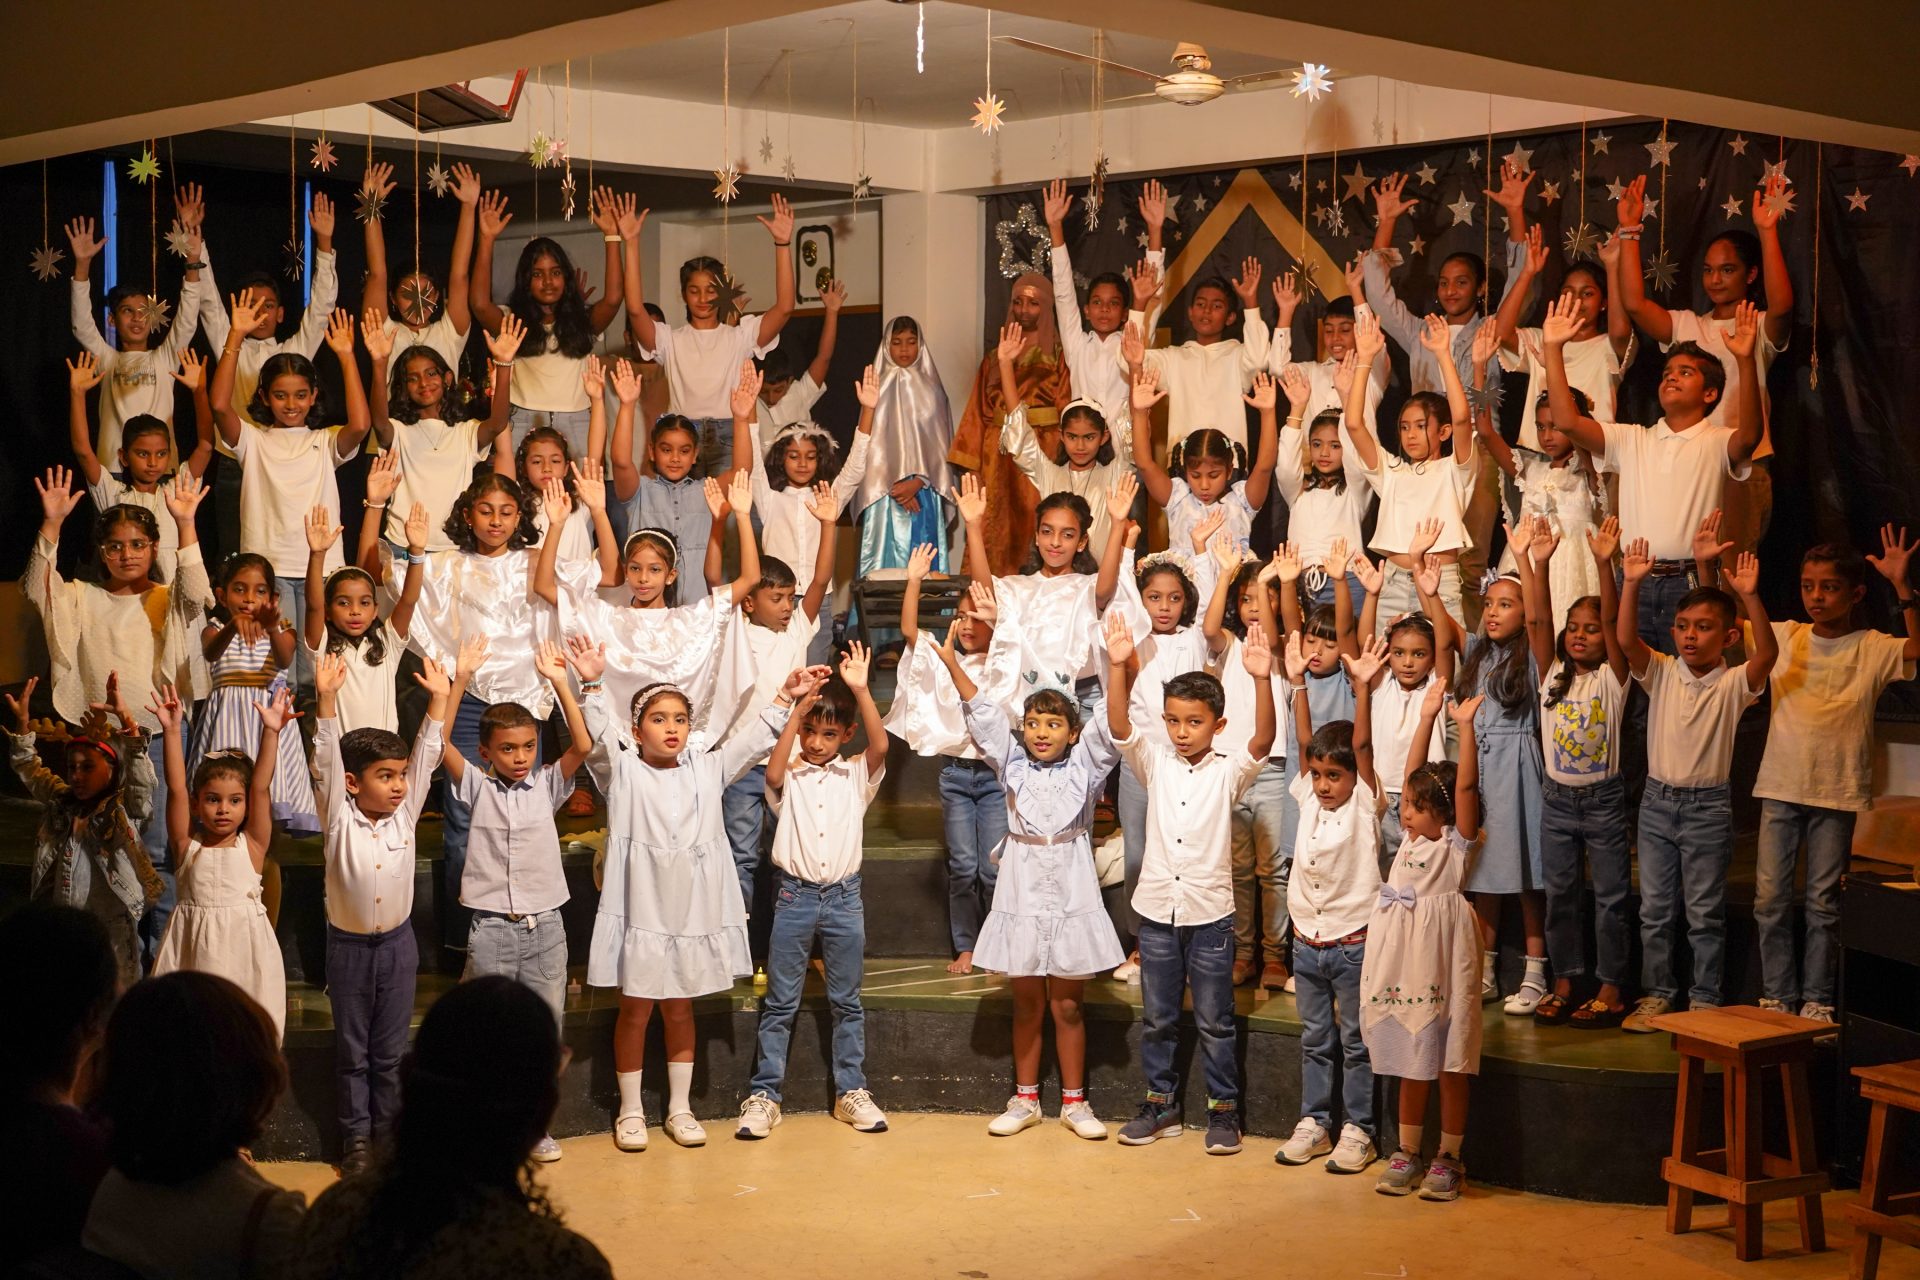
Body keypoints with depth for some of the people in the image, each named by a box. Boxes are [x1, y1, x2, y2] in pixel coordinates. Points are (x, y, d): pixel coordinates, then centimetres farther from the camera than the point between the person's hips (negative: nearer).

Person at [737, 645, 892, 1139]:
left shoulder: (857, 775, 4)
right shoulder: (790, 776, 0)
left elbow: (880, 746, -14)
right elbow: (773, 773, -22)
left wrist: (861, 690, -25)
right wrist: (797, 710, -27)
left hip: (844, 897, 1)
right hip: (795, 895, -1)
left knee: (847, 1002, 10)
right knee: (780, 1003, 5)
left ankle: (851, 1091, 19)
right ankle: (764, 1095, 9)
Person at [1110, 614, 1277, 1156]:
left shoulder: (1227, 772, -3)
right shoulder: (1154, 764, 2)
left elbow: (1263, 740, -20)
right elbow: (1119, 726, -13)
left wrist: (1262, 680, -36)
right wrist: (1119, 668, -29)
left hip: (1210, 913, -2)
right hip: (1156, 910, 2)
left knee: (1215, 1022, 7)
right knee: (1157, 1019, 13)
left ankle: (1222, 1110, 18)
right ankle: (1160, 1104, 25)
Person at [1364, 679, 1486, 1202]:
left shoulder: (1457, 843, -5)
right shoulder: (1411, 837, 10)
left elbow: (1466, 786, -16)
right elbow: (1414, 773, 10)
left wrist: (1465, 726, -20)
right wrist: (1427, 718, 8)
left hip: (1442, 957, -6)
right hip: (1400, 956, 6)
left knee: (1451, 1064, 3)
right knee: (1411, 1063, 13)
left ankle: (1448, 1159, 11)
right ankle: (1407, 1153, 21)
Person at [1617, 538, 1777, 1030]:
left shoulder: (1733, 683, -7)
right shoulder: (1661, 672, 1)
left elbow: (1767, 653, -25)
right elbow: (1626, 639, -14)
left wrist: (1750, 597, -37)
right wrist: (1632, 584, -27)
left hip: (1708, 807, -3)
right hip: (1657, 801, 3)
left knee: (1705, 914, 4)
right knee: (1654, 910, 10)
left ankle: (1704, 999, 15)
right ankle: (1656, 994, 21)